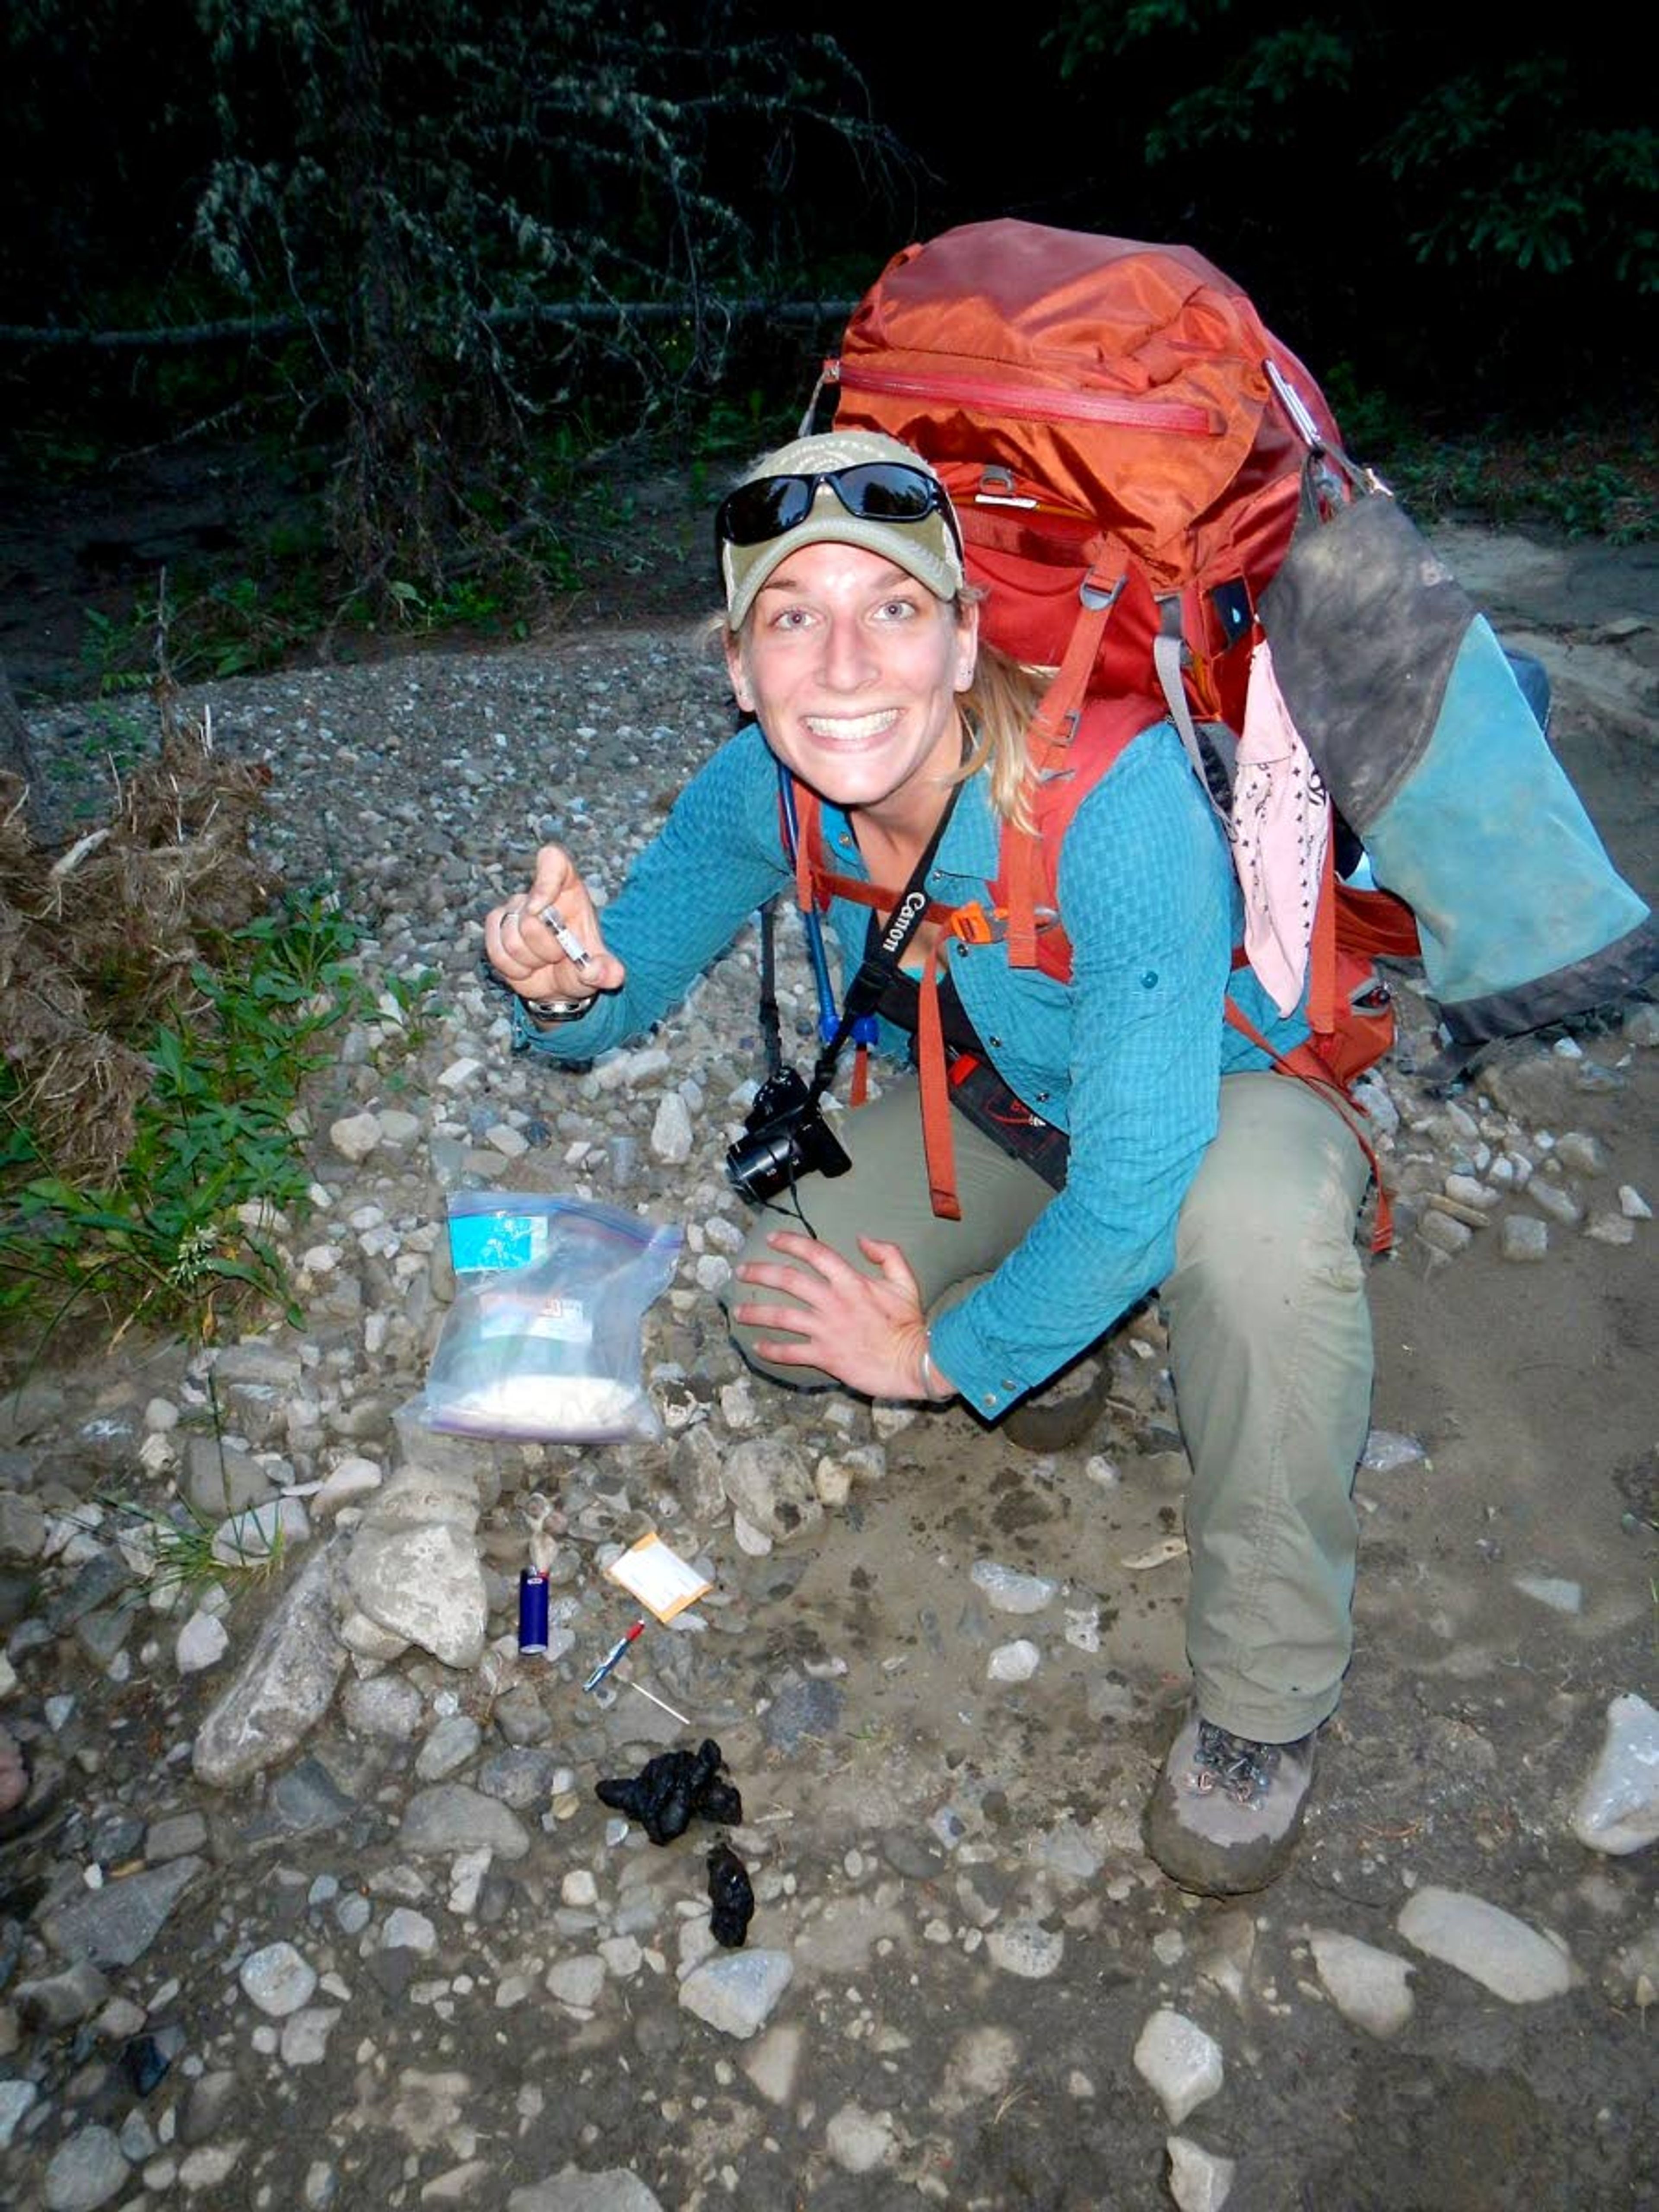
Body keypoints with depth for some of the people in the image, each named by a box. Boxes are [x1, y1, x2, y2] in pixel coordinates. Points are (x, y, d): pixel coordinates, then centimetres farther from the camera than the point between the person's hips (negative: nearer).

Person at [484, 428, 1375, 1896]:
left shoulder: (1117, 801, -39)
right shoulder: (762, 790, -20)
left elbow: (1138, 1182, -38)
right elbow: (626, 983, -6)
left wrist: (942, 1359, -23)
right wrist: (566, 981, -32)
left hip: (1227, 1098, -5)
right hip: (1006, 1111, 6)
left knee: (1254, 1224, -40)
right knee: (781, 1317, -8)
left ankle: (1265, 1697, -14)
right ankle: (1064, 1346, 22)